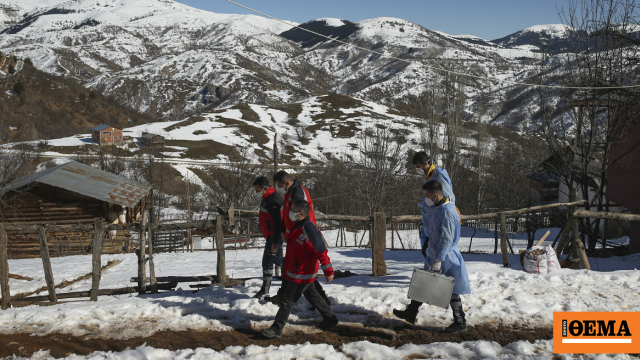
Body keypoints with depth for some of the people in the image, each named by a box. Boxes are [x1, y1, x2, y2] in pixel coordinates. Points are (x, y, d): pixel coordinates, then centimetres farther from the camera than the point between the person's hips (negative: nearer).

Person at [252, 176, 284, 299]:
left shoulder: (273, 201, -24)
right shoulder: (268, 198, 10)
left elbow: (277, 222, -27)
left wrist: (275, 242, -26)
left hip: (274, 236, -10)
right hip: (271, 235, 10)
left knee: (267, 262, -4)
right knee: (278, 260, 19)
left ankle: (265, 290, 5)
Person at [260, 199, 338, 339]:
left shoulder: (308, 231, -28)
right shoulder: (297, 225, 2)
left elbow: (321, 252, -27)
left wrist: (328, 271, -24)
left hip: (301, 274, -10)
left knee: (287, 300, -2)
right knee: (311, 294, 23)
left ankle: (276, 329, 8)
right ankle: (330, 318, 37)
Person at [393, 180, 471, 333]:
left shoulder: (447, 211, -20)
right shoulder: (439, 208, 11)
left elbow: (447, 239, -25)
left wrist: (438, 260, -27)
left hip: (445, 258, -10)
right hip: (435, 256, 10)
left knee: (450, 291, -1)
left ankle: (460, 323, 10)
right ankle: (411, 313, 26)